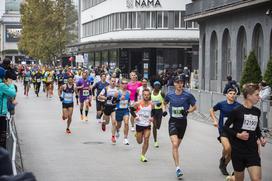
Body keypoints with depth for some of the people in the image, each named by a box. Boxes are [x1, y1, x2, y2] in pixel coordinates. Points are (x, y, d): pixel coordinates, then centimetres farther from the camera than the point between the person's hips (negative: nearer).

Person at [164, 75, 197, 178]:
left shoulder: (187, 95, -6)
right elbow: (165, 103, 20)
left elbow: (194, 107, 3)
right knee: (175, 144, -17)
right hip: (173, 121, -1)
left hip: (182, 121, 1)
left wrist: (187, 111, -15)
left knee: (177, 145, 12)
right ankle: (177, 168, -18)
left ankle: (176, 164, 33)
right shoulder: (170, 95, -1)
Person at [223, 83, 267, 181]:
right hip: (238, 151, -3)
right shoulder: (236, 111, -9)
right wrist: (238, 135, -17)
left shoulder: (257, 112, 6)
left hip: (253, 151, 4)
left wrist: (261, 138, 4)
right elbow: (225, 127, -3)